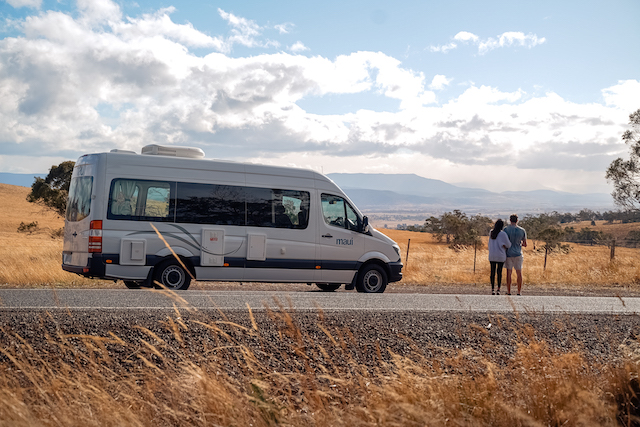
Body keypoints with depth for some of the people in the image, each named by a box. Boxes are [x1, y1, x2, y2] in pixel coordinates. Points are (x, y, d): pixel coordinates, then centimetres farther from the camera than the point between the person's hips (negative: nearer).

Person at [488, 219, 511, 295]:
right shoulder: (502, 234, -11)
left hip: (492, 256, 4)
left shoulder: (491, 233, 7)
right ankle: (498, 289, 3)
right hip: (500, 256, -4)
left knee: (493, 272, 7)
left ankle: (492, 289, 4)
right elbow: (508, 245, -6)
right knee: (499, 272, 3)